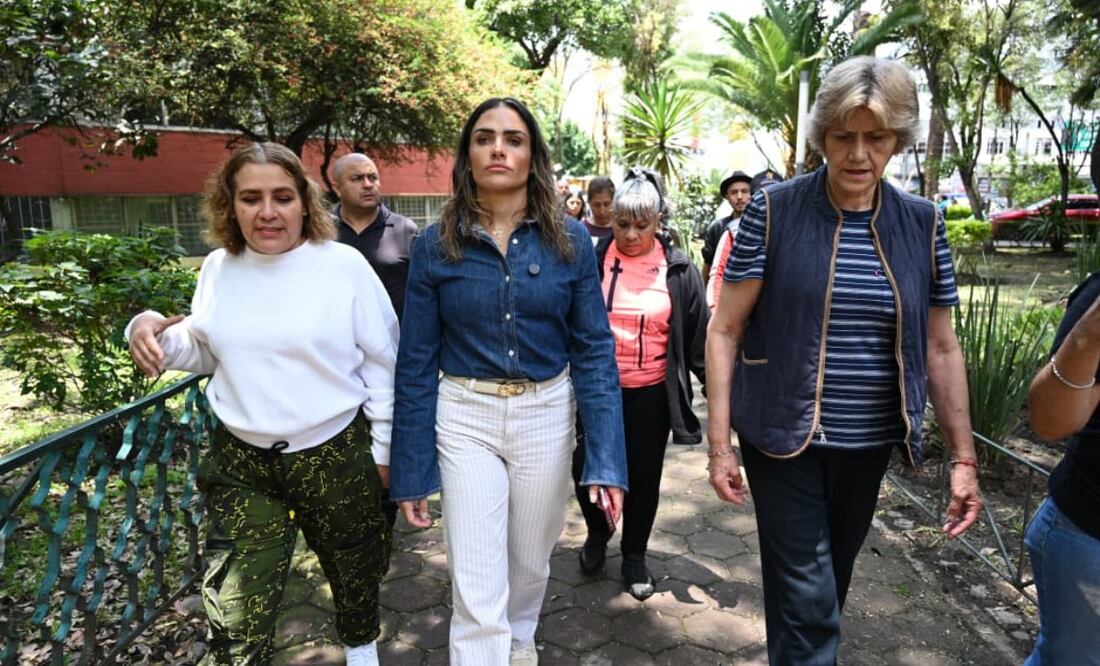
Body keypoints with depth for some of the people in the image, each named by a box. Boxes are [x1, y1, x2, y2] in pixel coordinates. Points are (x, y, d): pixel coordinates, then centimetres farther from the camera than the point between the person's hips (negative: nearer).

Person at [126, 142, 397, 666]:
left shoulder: (344, 265, -11)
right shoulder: (218, 268, 1)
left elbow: (381, 363, -6)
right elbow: (207, 350, 15)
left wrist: (383, 447, -3)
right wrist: (151, 331, -5)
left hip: (337, 456, -2)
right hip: (240, 463, 3)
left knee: (353, 570, 21)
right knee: (233, 616, 4)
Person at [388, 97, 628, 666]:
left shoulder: (569, 240, -4)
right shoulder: (435, 246, -5)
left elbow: (594, 348, -5)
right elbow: (416, 361, -2)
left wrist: (606, 458, -11)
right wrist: (409, 471, -1)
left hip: (547, 413, 2)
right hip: (464, 416, -1)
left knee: (530, 559, 22)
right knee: (477, 589, 0)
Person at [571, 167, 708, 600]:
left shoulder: (678, 269, -3)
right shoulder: (593, 260, -4)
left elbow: (699, 335, 1)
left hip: (651, 393, 0)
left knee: (644, 476, 11)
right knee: (586, 468, 2)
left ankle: (634, 557, 35)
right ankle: (598, 533, 35)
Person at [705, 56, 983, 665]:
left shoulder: (922, 223, 1)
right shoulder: (773, 210, -9)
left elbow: (941, 348, 6)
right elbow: (724, 331, -9)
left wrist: (963, 457, 5)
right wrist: (719, 443, -11)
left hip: (869, 443, 4)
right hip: (786, 439, -4)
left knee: (831, 586, 21)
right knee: (806, 599, 1)